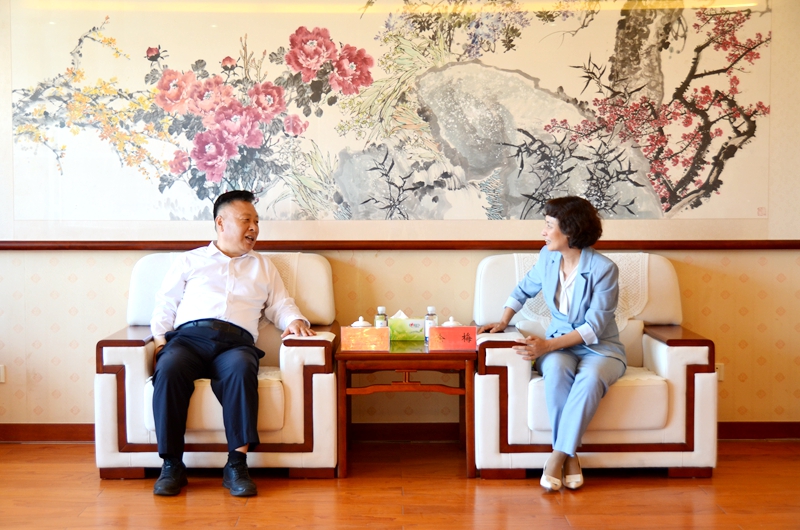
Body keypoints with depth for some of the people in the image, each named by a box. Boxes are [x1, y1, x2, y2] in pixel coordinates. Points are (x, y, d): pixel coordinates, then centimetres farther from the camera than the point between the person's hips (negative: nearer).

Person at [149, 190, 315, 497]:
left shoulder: (263, 267, 32)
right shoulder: (189, 261, 27)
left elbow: (281, 306, 25)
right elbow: (165, 304, 20)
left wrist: (294, 320, 2)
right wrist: (159, 336, 2)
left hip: (236, 341, 0)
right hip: (188, 336, 0)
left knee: (241, 370, -37)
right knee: (169, 370, -35)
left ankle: (237, 464, -35)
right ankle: (172, 465, -27)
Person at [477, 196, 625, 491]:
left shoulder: (603, 269, -16)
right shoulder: (548, 257, 1)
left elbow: (594, 328, -19)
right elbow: (524, 289, 20)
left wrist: (547, 345, -28)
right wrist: (503, 321, 5)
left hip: (600, 348, -3)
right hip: (559, 345, 3)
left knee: (591, 377, -38)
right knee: (557, 369, -34)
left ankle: (557, 456, -29)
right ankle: (570, 457, -27)